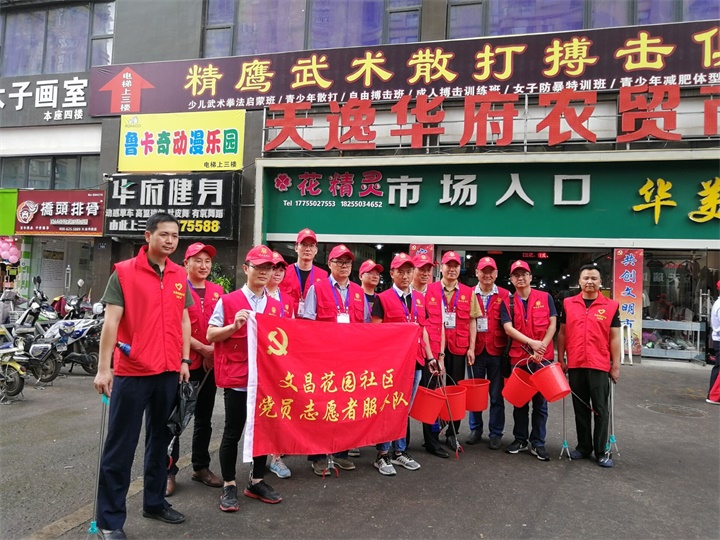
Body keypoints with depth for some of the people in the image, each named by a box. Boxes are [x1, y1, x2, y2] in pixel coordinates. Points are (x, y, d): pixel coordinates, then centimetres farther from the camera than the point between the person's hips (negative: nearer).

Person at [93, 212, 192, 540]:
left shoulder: (180, 276, 9)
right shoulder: (124, 272, -5)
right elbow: (111, 321, -10)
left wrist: (184, 360, 8)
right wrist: (104, 367, -14)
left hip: (169, 371, 5)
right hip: (131, 371, -5)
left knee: (160, 439, 16)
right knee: (120, 446, 3)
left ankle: (154, 502, 31)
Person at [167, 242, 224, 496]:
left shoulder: (218, 291, 7)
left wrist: (215, 351, -4)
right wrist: (202, 348, -16)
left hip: (210, 363, 5)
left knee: (204, 418, 14)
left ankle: (201, 467, 27)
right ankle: (168, 472, 13)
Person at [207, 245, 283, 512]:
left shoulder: (276, 306, 9)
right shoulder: (228, 301, -3)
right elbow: (210, 335, -4)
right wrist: (234, 326, -19)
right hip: (237, 376, -4)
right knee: (233, 432, 4)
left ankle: (257, 482, 27)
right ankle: (229, 486, 19)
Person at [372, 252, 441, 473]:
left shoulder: (419, 299, 12)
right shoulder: (383, 298, -4)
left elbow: (423, 330, 16)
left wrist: (430, 357, 12)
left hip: (415, 361, 5)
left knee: (405, 409, 14)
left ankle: (400, 451, 26)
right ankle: (383, 455, 12)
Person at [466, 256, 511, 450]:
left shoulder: (505, 295, 2)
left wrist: (507, 347, -6)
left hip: (497, 351, -1)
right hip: (475, 350, 1)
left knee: (497, 395, 7)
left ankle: (496, 433, 19)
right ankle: (475, 429, 25)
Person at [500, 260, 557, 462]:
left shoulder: (545, 298, 3)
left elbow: (552, 324, -1)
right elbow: (508, 328, -8)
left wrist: (541, 347, -13)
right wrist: (531, 343, -19)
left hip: (543, 357, -1)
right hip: (518, 357, 1)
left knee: (540, 401, 5)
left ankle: (538, 443, 15)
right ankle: (520, 439, 23)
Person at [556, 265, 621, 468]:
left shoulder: (611, 306, 1)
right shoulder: (568, 304, 5)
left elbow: (614, 337, 2)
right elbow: (562, 333, 9)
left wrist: (616, 365, -1)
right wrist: (561, 359, 5)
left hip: (600, 366, -2)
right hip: (575, 365, 2)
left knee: (601, 409, 4)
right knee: (580, 408, 11)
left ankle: (601, 451, 14)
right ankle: (583, 446, 23)